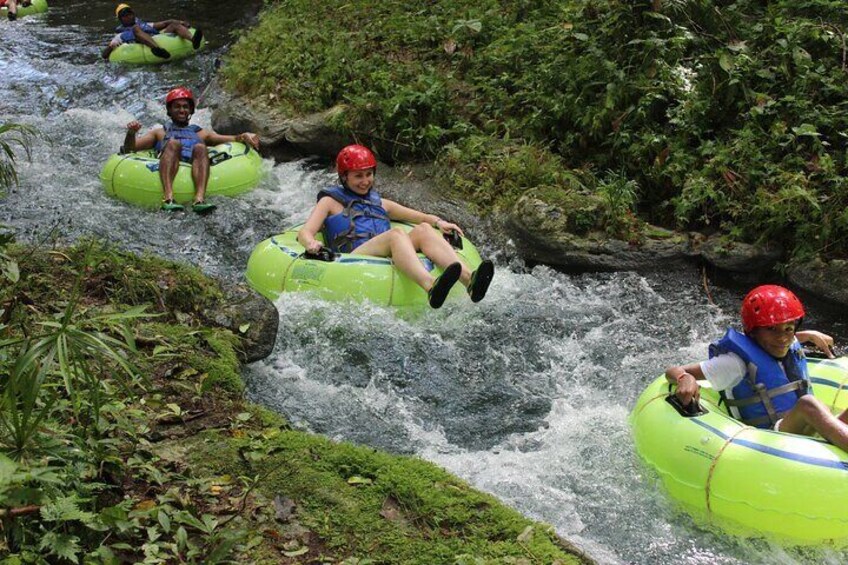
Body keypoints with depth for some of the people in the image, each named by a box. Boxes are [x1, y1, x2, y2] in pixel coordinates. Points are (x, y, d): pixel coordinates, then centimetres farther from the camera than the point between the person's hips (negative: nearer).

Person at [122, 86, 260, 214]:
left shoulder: (201, 133, 37)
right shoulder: (160, 133, 36)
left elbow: (232, 139, 22)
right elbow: (129, 148, 23)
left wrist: (243, 136, 0)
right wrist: (131, 133, 1)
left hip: (194, 165, 1)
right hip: (168, 168, -1)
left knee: (200, 147, -31)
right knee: (173, 143, -32)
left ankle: (199, 199, -56)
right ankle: (168, 198, -54)